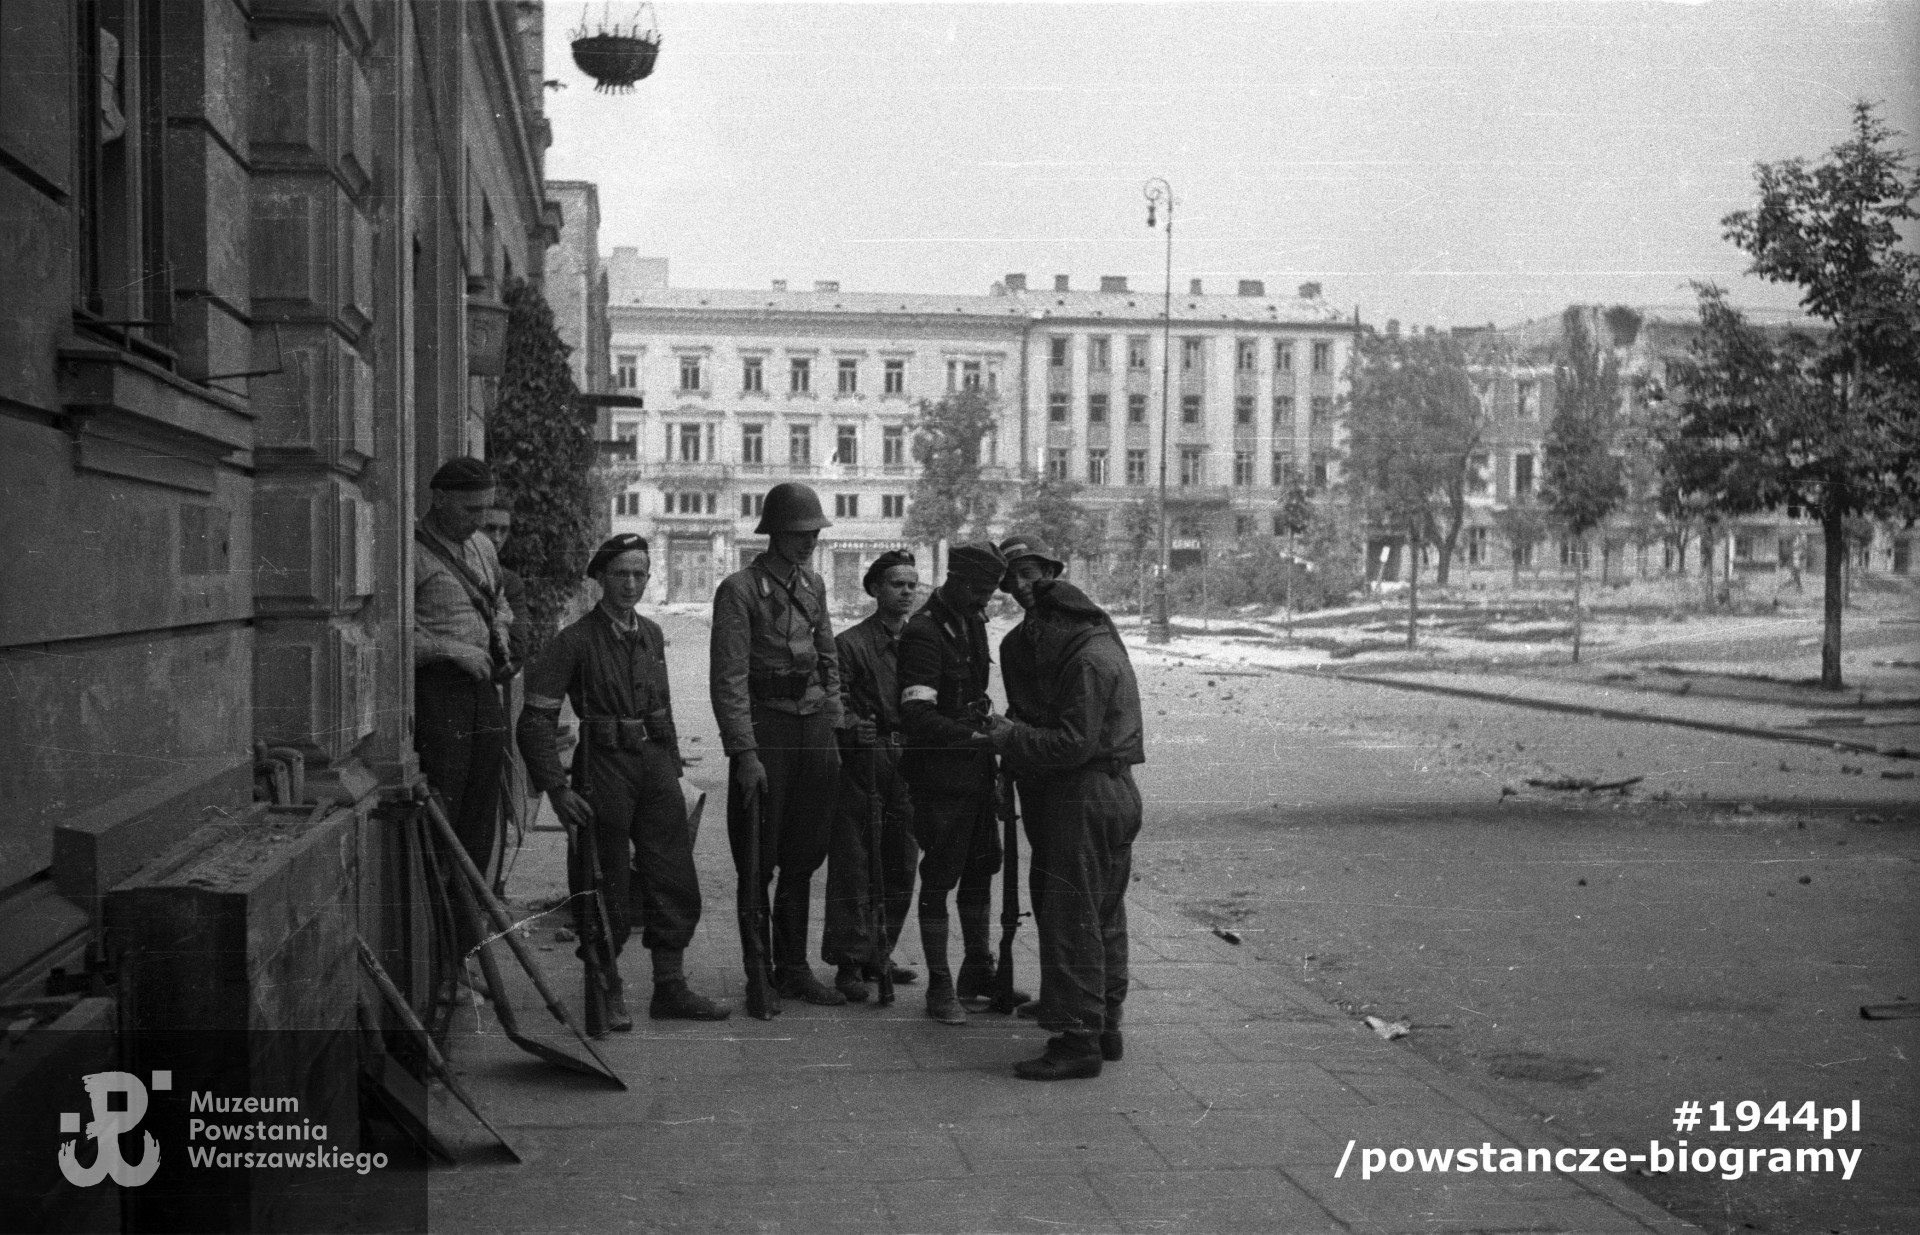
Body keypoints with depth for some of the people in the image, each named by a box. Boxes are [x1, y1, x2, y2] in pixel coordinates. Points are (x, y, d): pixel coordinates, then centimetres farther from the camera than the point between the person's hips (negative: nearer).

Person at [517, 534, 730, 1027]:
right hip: (604, 766, -5)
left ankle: (670, 988, 16)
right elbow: (536, 719, -11)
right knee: (607, 889, 2)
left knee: (675, 880, 5)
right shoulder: (576, 641, -9)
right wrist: (556, 788, -16)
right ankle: (608, 992, 16)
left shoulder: (652, 635, 11)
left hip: (655, 763, 6)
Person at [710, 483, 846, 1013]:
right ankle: (759, 974, 8)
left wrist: (834, 730, 12)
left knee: (803, 859, 11)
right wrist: (745, 752, -18)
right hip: (765, 728, -6)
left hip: (814, 728, 6)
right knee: (757, 864, 0)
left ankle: (794, 969, 21)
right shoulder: (740, 589, -9)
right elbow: (729, 679, -13)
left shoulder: (813, 585, 12)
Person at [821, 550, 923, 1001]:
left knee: (900, 867, 9)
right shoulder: (850, 643, 0)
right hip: (862, 761, -5)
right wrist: (853, 725, -23)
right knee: (853, 865, -4)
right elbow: (835, 703, -6)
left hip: (908, 761, 5)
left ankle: (878, 955, 21)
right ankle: (849, 961, 2)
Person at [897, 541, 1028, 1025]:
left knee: (980, 871, 16)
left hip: (976, 767, 8)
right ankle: (940, 987, 7)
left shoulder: (973, 622, 10)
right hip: (939, 772, -8)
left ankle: (977, 971, 29)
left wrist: (989, 730, 9)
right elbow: (916, 714, -26)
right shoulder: (923, 631, -18)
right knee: (939, 879, -1)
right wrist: (975, 735, -30)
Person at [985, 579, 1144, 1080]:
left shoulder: (1088, 662, -16)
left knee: (1072, 922, -8)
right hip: (1117, 794, 11)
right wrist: (1017, 734, 10)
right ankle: (1105, 1028, 24)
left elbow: (1074, 743, -21)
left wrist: (1012, 737, -12)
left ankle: (1078, 1042, -6)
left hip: (1086, 801, -11)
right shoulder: (1104, 650, 17)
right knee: (1105, 919, 16)